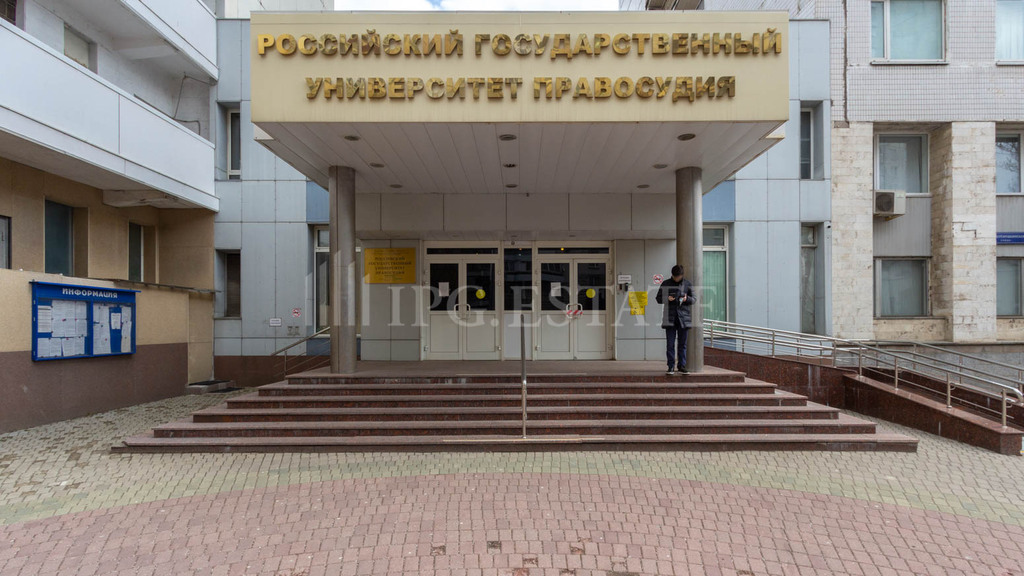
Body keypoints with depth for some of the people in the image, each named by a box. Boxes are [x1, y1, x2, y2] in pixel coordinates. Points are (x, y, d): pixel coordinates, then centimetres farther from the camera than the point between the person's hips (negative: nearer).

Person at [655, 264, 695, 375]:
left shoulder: (687, 284, 6)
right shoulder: (665, 284, 5)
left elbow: (694, 299, 9)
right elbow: (658, 298, 8)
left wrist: (687, 298, -13)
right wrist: (667, 298, -13)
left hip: (683, 317, 1)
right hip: (670, 318, -1)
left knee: (682, 343, 7)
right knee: (670, 344, -2)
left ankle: (682, 365, 15)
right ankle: (671, 367, 2)